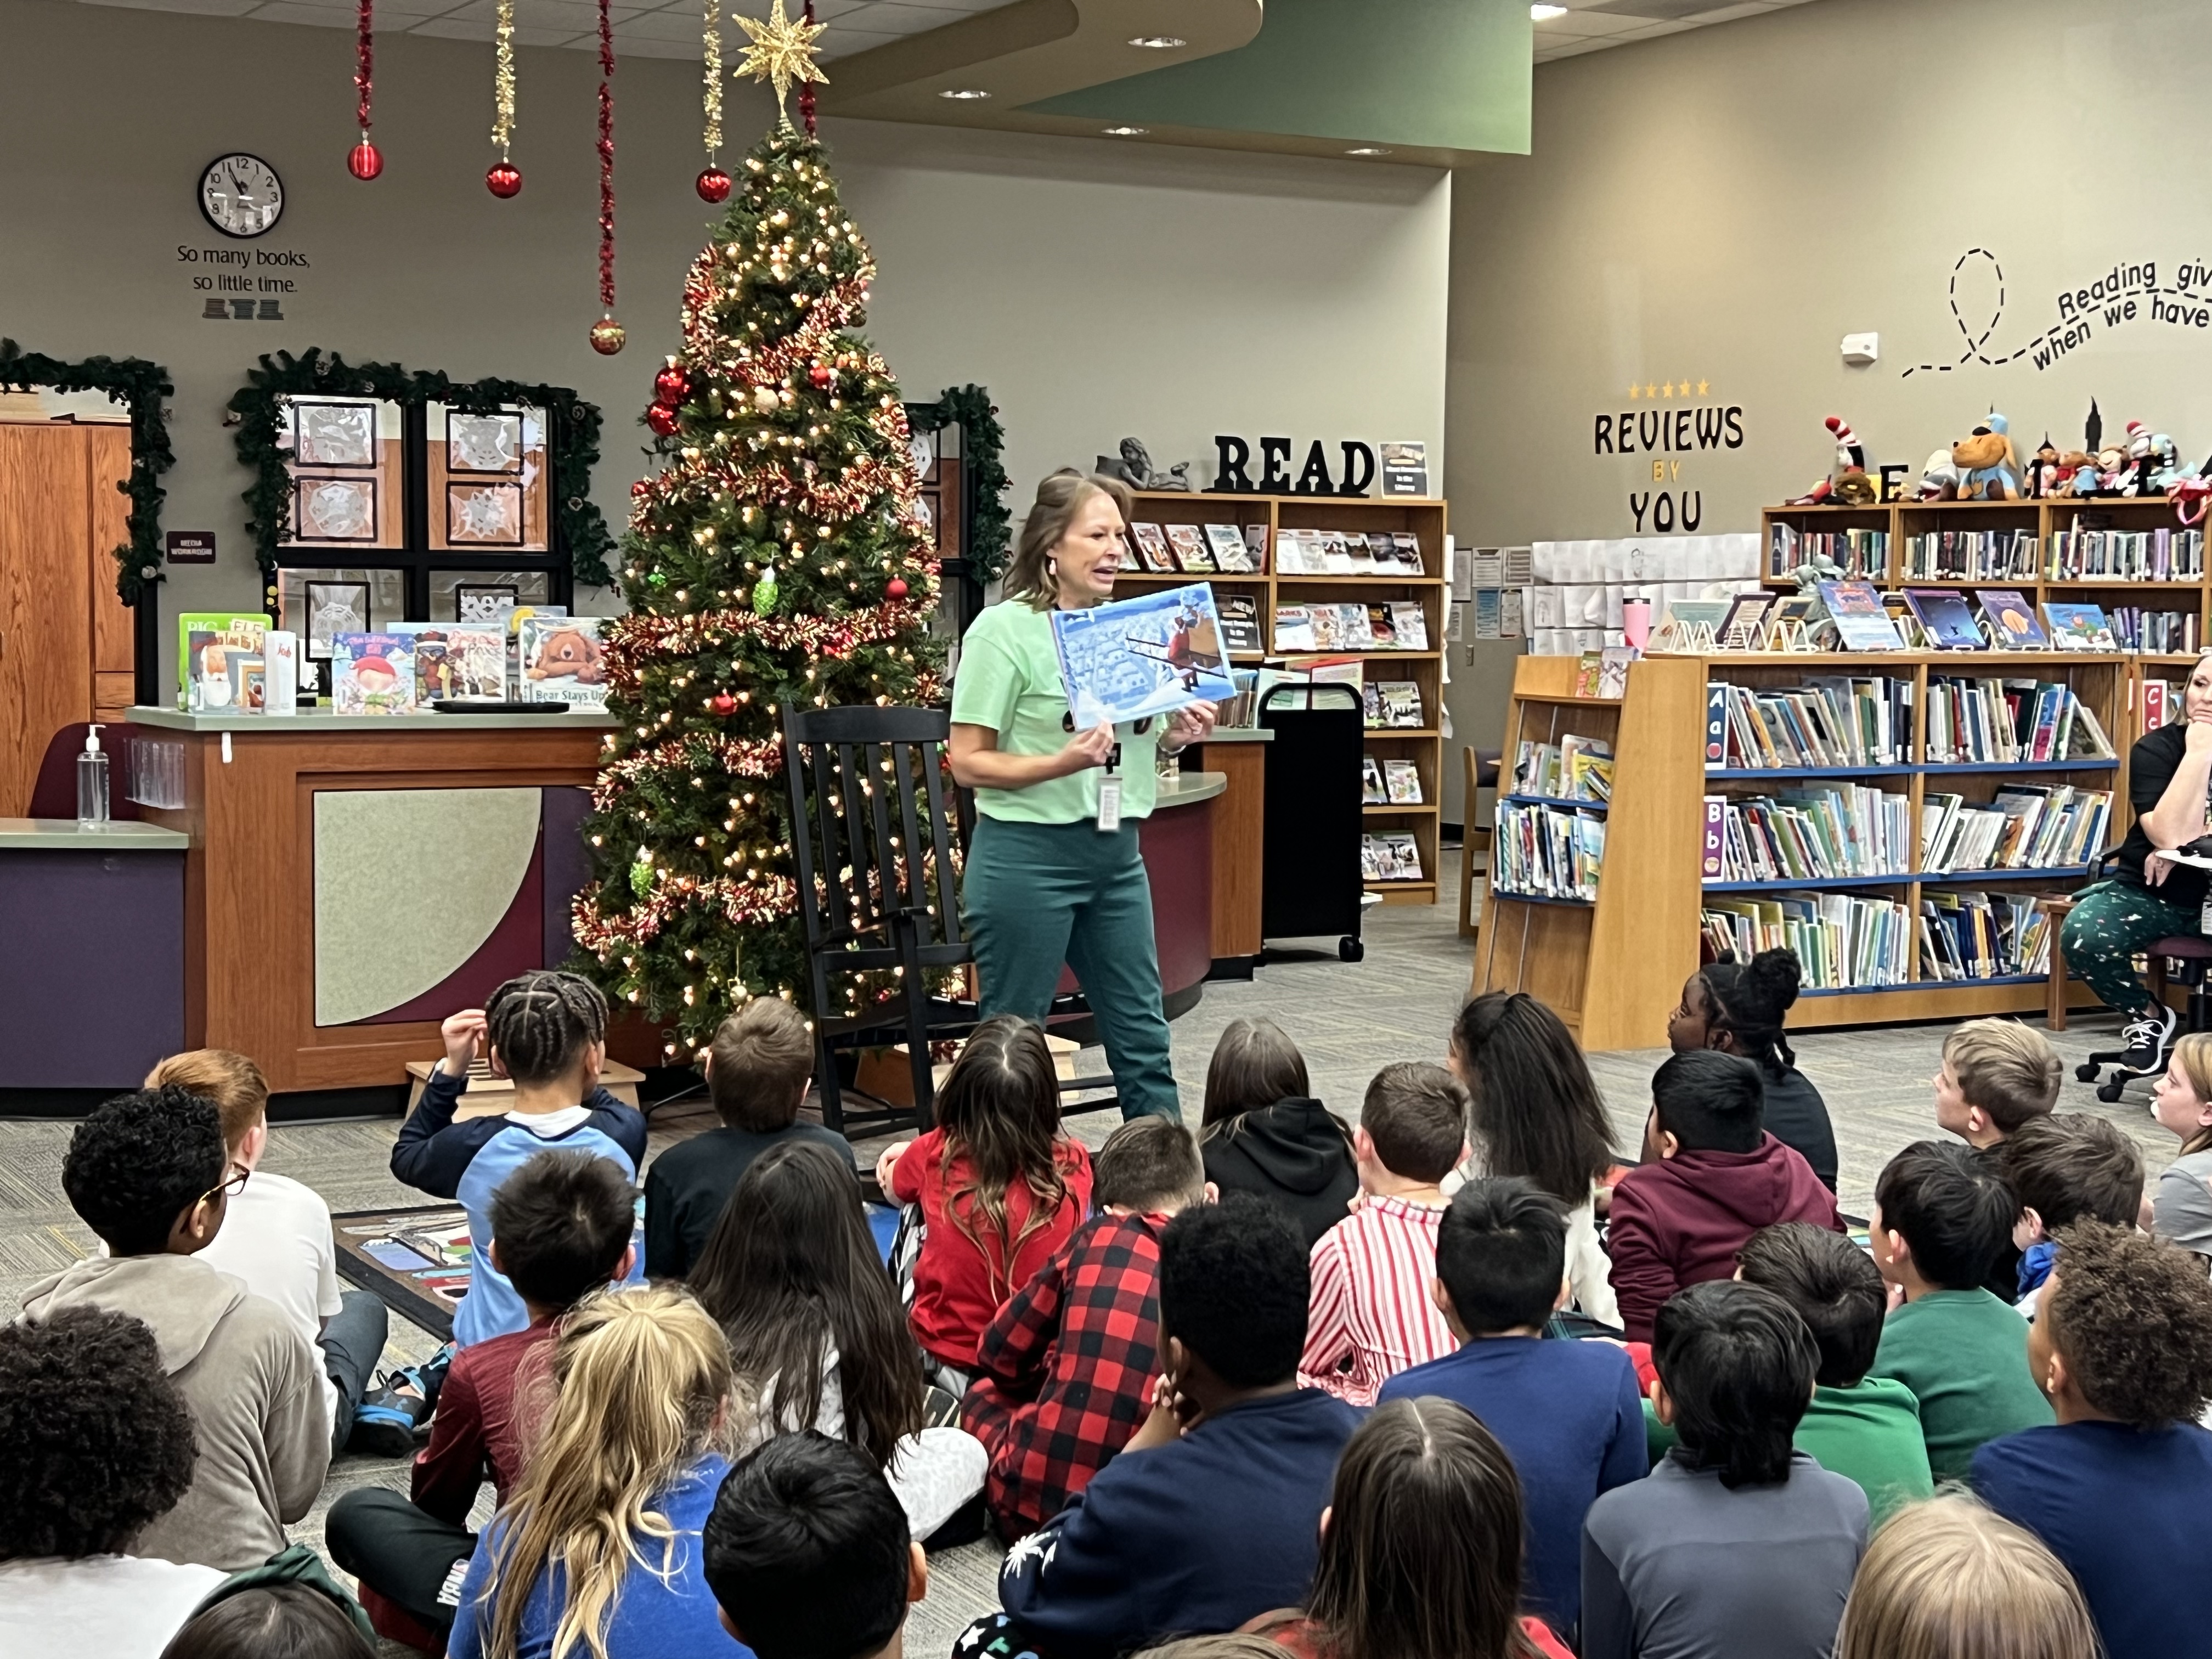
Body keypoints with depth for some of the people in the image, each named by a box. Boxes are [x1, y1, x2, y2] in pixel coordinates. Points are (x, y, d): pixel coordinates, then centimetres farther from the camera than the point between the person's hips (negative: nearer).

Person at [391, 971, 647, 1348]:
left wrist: (451, 1070, 5)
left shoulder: (476, 1146, -12)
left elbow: (407, 1157, 12)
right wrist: (561, 1062, 4)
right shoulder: (625, 1134, -11)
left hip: (496, 1343, 2)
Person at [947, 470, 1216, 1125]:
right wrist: (1063, 764, -25)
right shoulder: (1004, 629, -9)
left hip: (1116, 851, 6)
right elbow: (968, 762, -12)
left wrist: (1178, 734, -1)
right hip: (1027, 853, -6)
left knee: (1143, 1037, 12)